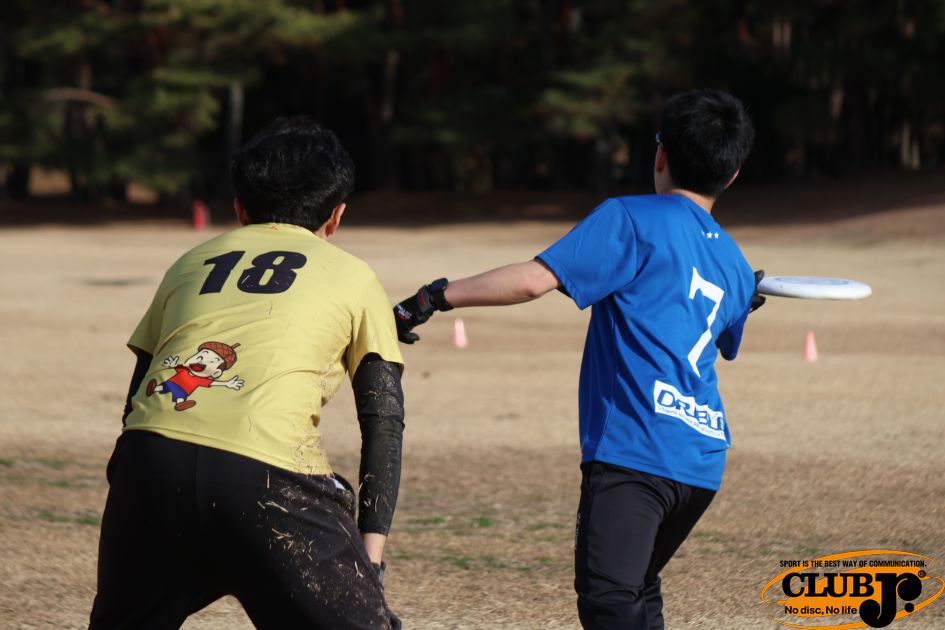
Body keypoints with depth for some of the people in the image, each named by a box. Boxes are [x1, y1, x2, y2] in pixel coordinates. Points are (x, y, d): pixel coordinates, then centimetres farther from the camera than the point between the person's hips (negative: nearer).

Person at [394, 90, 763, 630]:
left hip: (634, 448, -8)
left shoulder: (631, 220, -1)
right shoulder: (735, 266, 20)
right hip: (705, 459, 8)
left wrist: (435, 298, -7)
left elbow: (534, 280, -13)